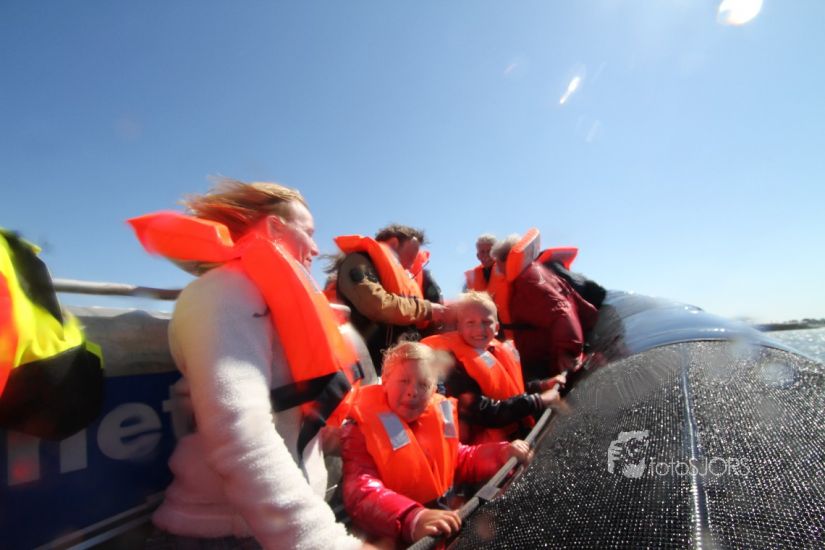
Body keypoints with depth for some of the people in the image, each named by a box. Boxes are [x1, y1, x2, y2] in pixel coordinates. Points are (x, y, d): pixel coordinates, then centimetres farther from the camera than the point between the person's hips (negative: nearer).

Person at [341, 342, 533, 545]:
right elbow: (361, 492, -28)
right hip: (397, 537, -5)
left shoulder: (439, 415, 2)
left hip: (444, 511, 5)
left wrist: (502, 453, 4)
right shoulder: (362, 429, -15)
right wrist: (412, 520, -43)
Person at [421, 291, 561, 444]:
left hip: (520, 433, 6)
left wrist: (540, 386, 0)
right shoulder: (455, 365, -18)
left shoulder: (501, 350, 5)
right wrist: (537, 401, -18)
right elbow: (485, 415, -23)